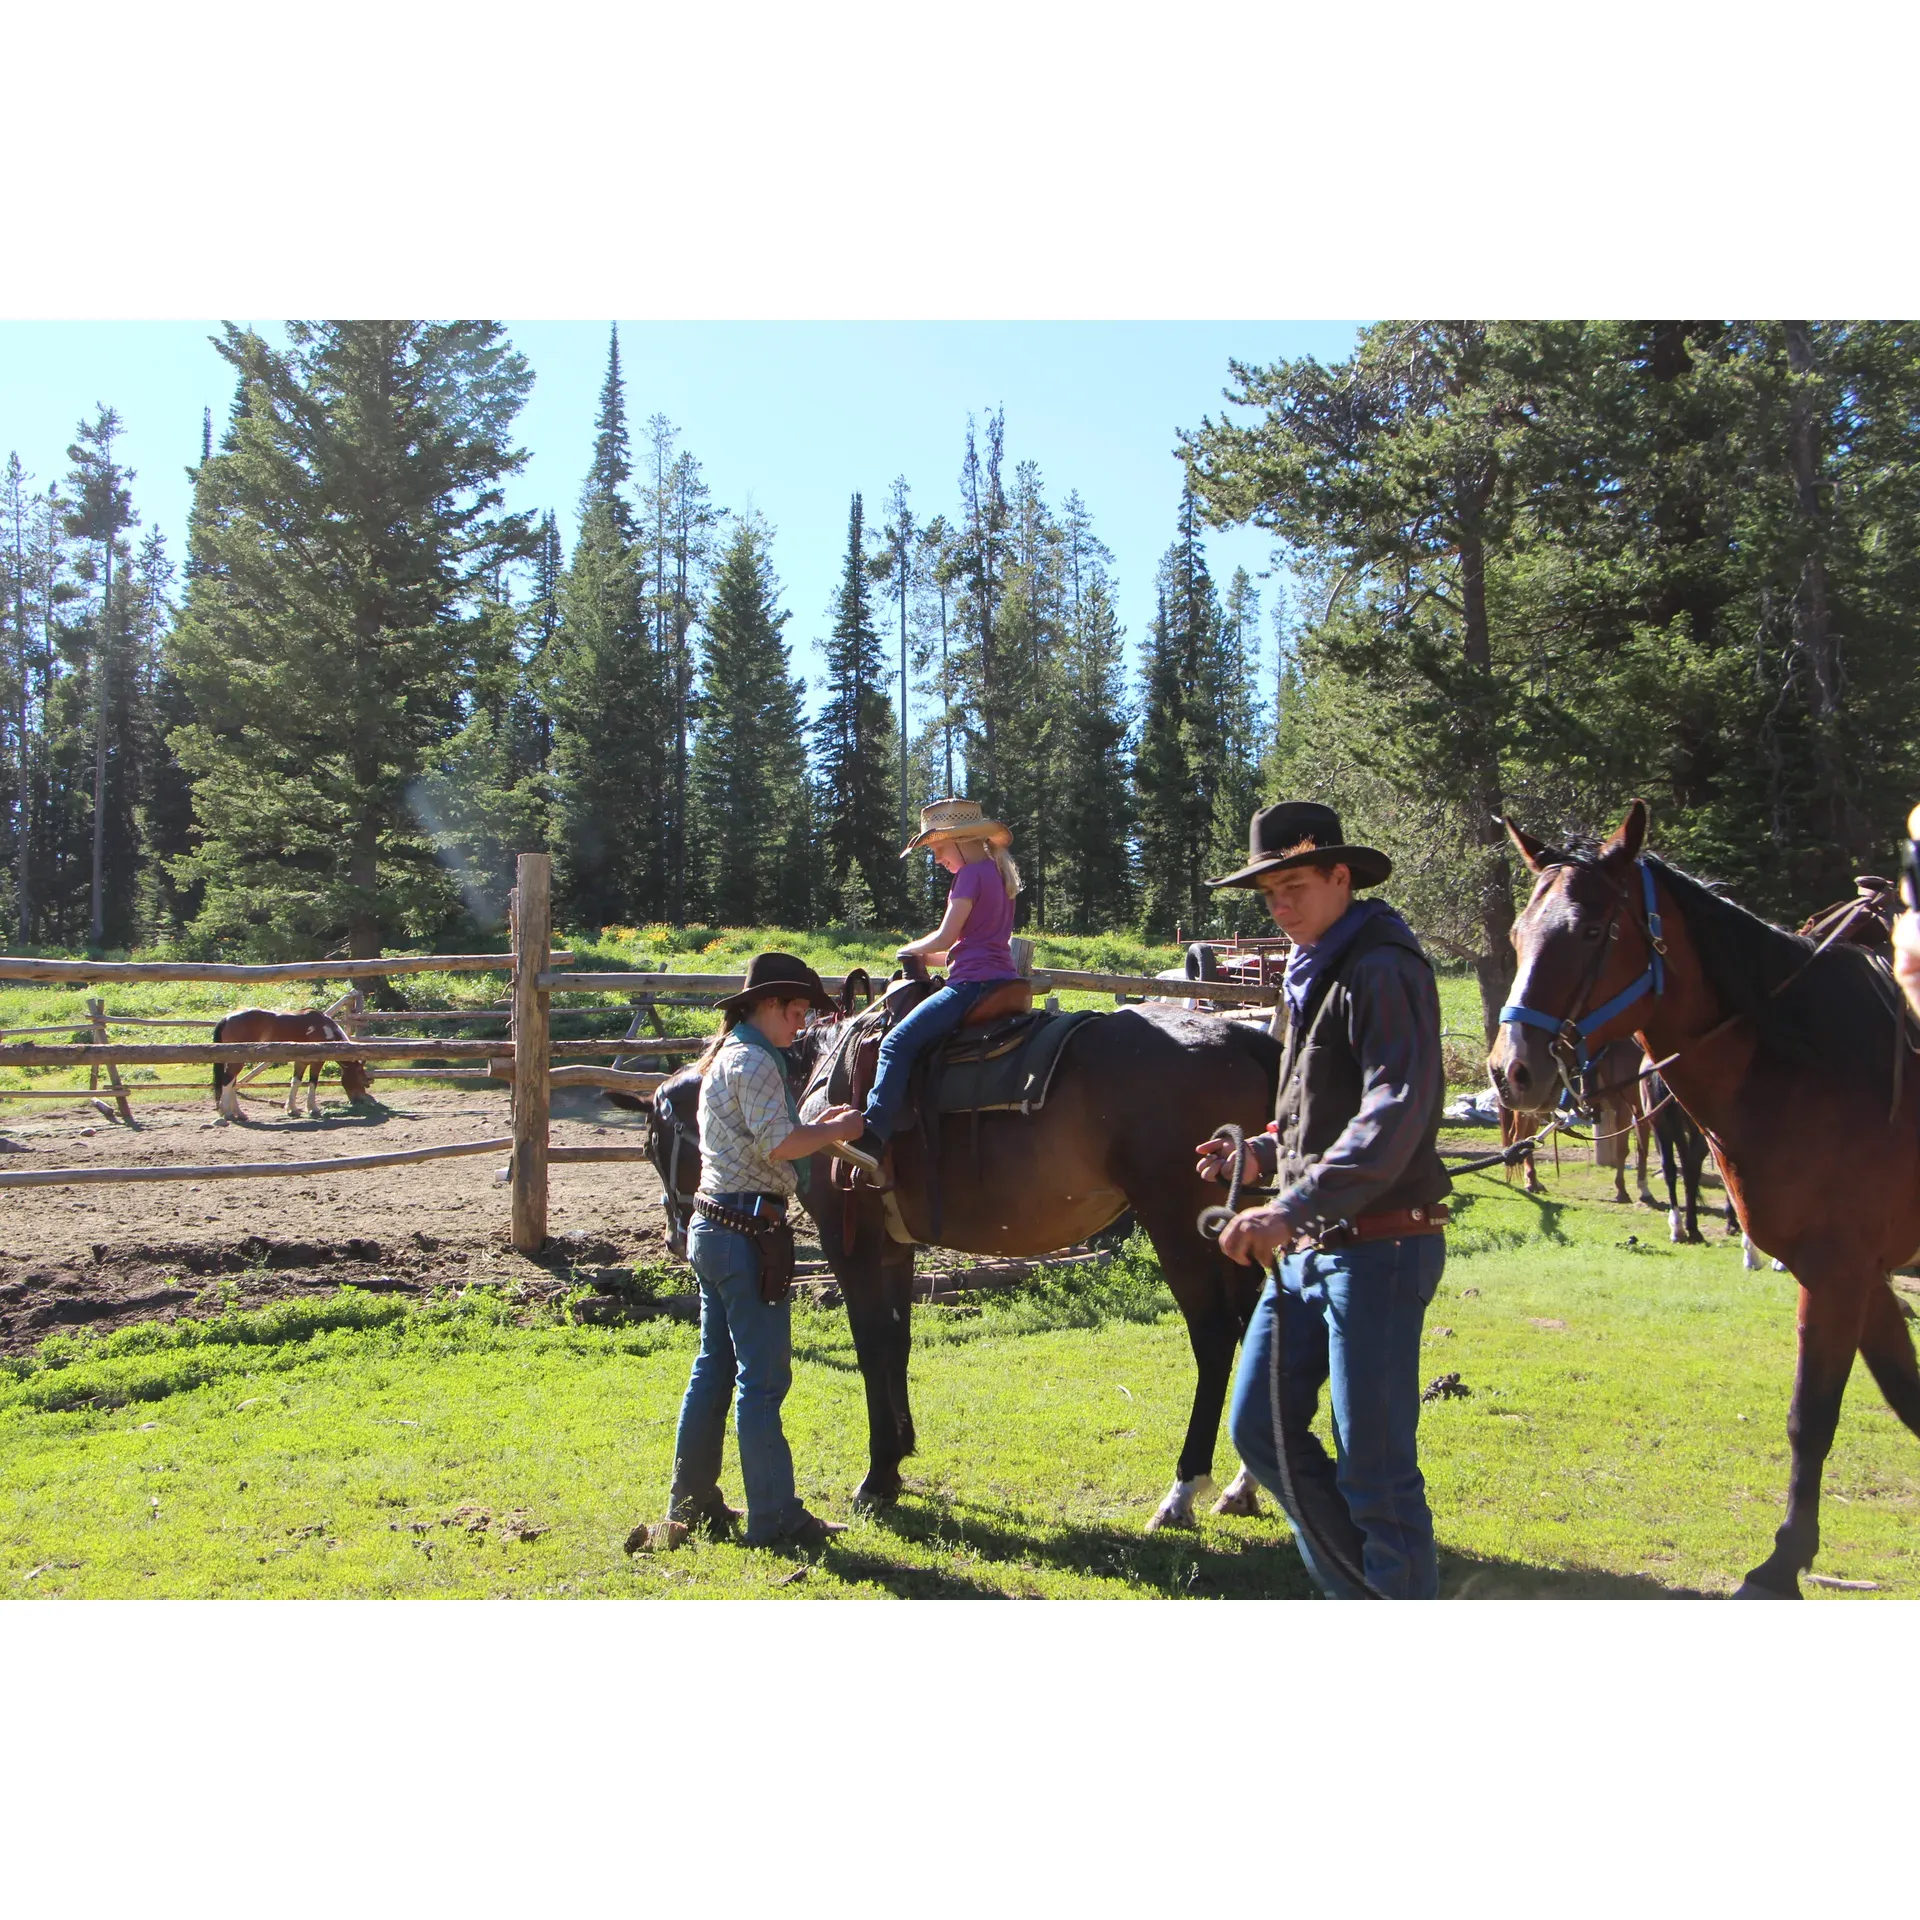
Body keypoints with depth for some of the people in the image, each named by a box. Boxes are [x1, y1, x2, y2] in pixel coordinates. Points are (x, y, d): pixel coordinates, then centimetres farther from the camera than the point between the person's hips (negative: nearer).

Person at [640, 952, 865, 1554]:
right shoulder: (755, 1061, -13)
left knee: (714, 1369, 16)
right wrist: (835, 1130, -7)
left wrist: (816, 1125, 11)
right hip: (748, 1229, -10)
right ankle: (773, 1517, 2)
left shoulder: (726, 1056, 18)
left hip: (712, 1226, 10)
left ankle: (691, 1505, 24)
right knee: (763, 1378, -4)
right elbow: (779, 1144, -22)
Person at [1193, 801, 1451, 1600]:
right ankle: (1359, 1593, 27)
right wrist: (1263, 1153, 13)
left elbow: (1397, 1110, -29)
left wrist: (1296, 1207, -38)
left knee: (1374, 1467, -4)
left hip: (1378, 1247, -10)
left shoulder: (1384, 970, -14)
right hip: (1309, 1248, 10)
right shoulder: (1315, 977, 16)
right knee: (1261, 1428, 12)